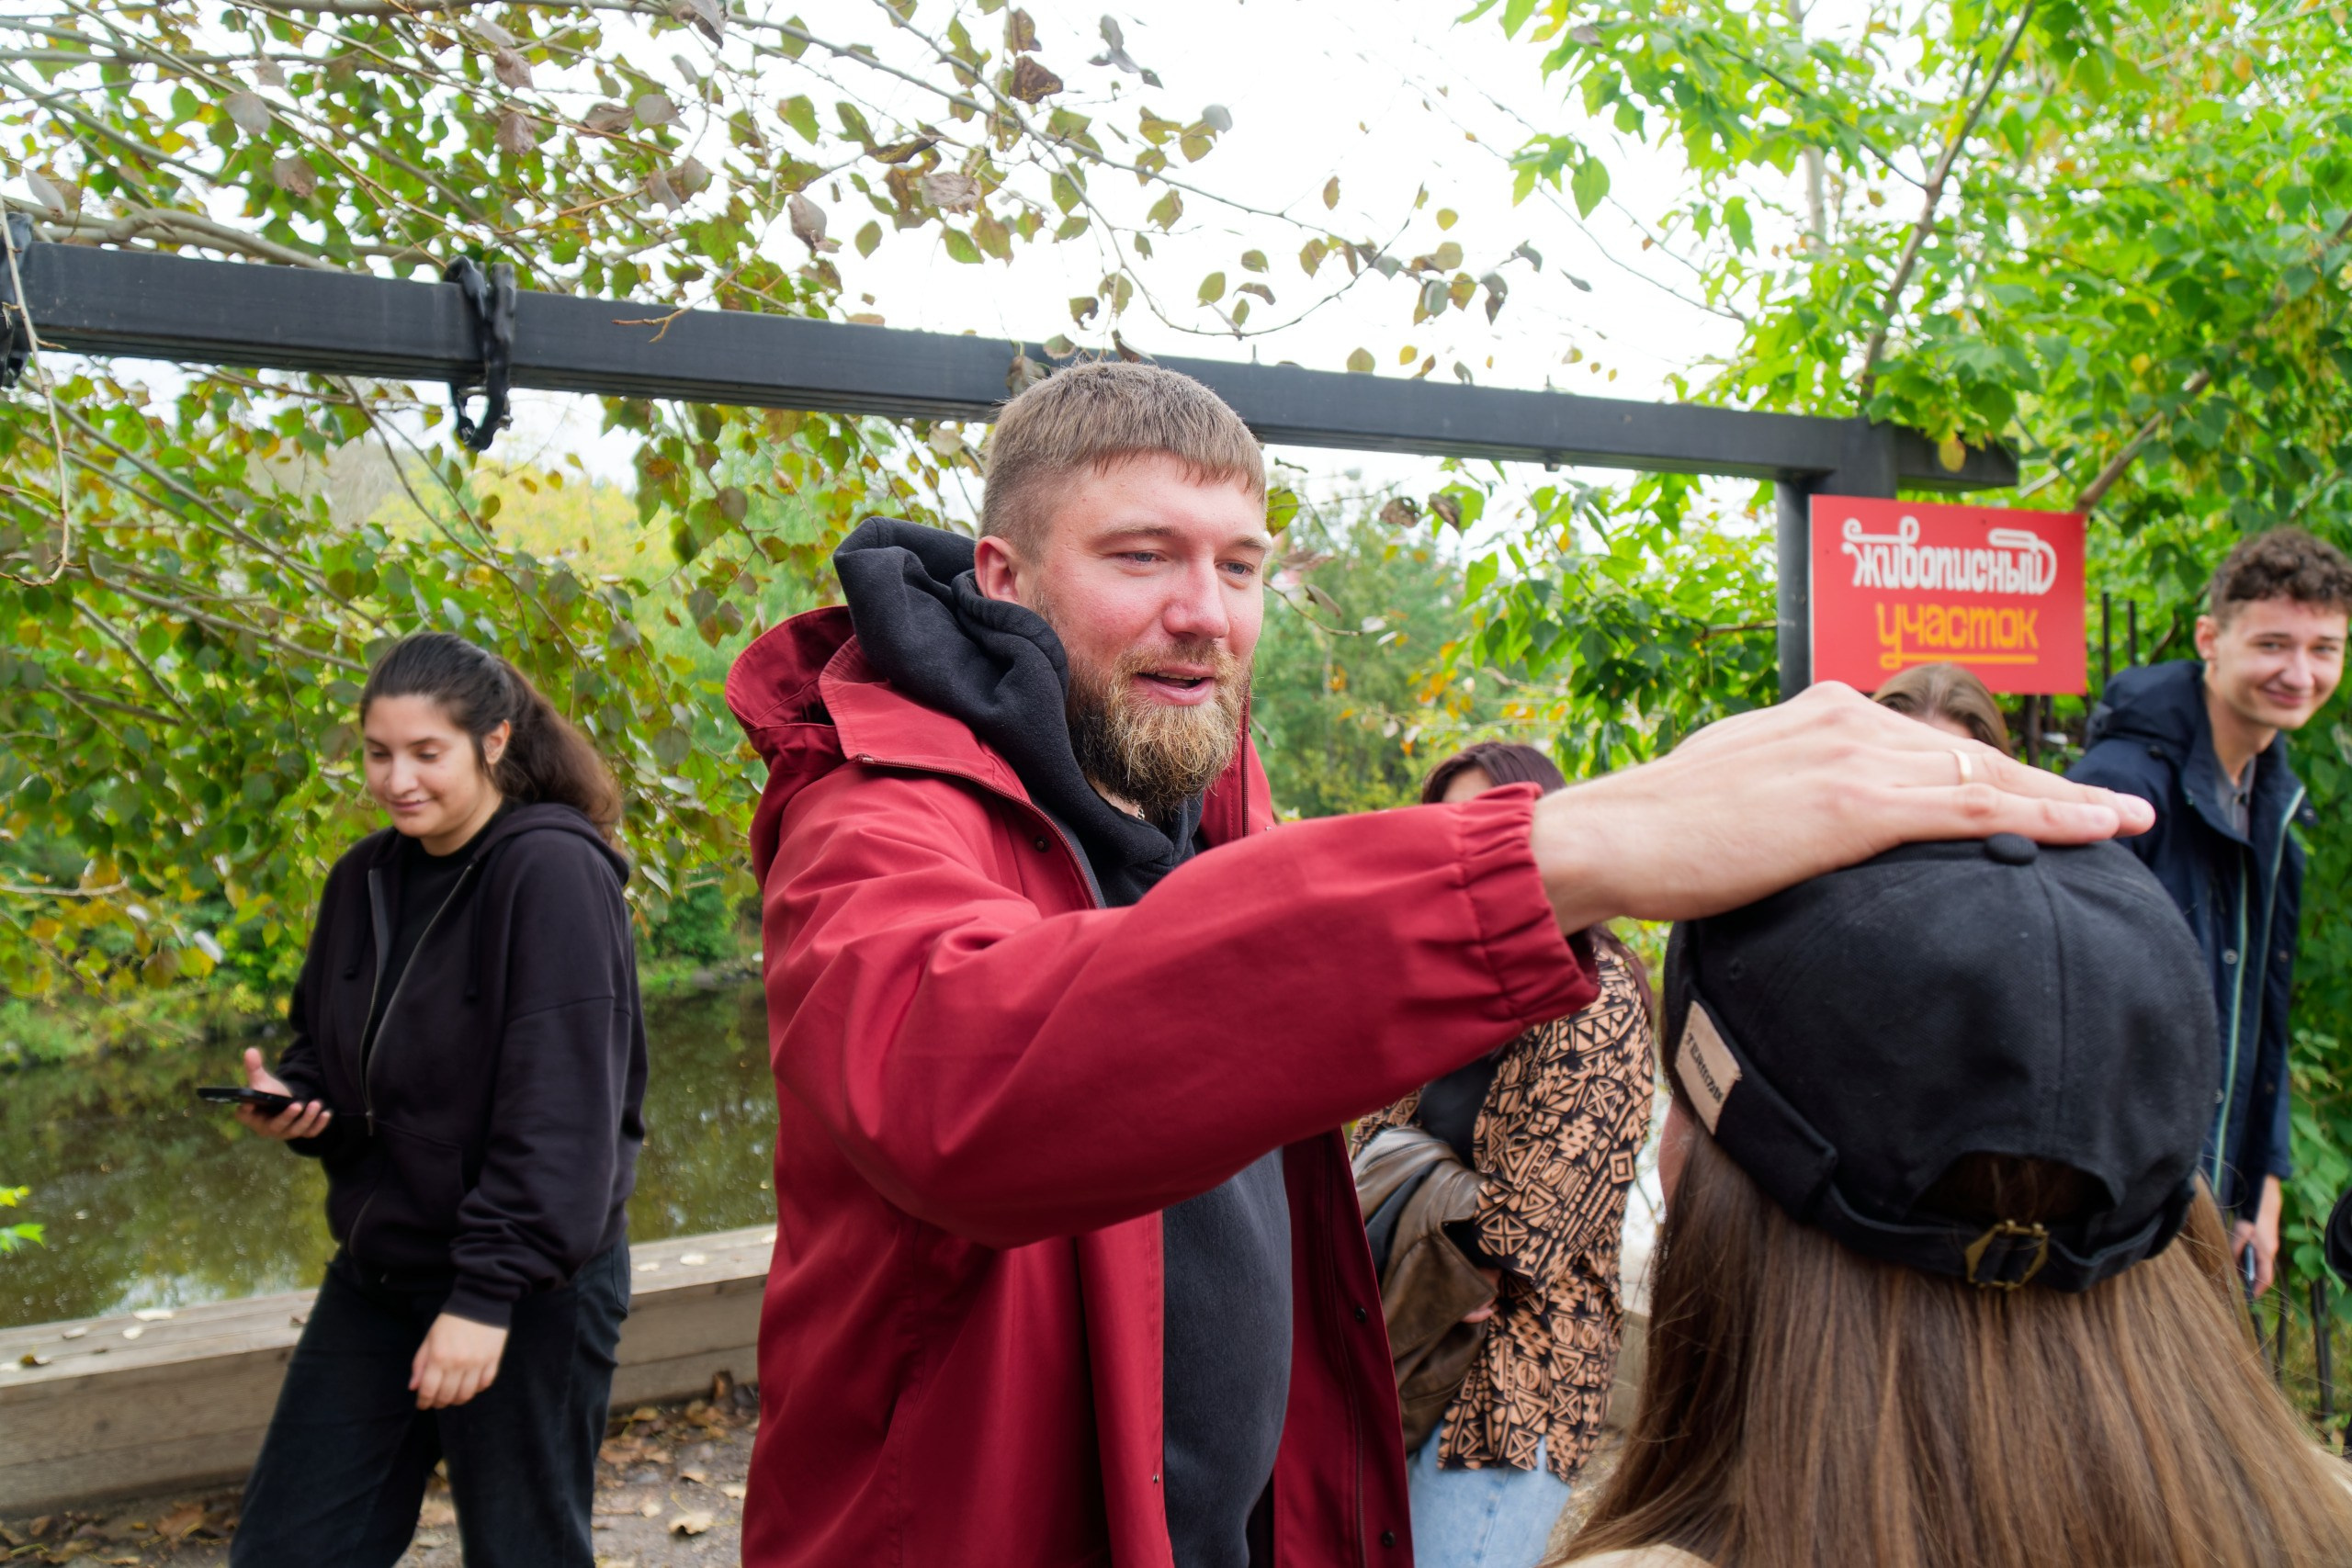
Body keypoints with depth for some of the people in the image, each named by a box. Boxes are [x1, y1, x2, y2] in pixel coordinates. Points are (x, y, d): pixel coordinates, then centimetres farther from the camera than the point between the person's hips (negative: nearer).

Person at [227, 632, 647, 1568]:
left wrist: (487, 1295, -22)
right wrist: (292, 1102, -4)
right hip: (377, 1272, 7)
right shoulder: (365, 878, 6)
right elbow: (324, 1047, 19)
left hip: (528, 1289, -7)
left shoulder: (553, 872, -18)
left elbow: (560, 1110, -22)